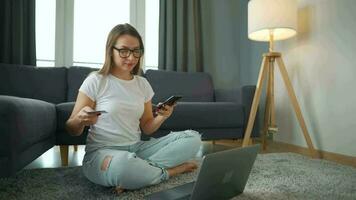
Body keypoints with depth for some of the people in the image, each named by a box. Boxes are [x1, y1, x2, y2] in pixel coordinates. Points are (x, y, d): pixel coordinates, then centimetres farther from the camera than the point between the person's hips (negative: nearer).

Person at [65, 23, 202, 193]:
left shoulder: (143, 84, 8)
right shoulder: (95, 81, -6)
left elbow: (146, 128, 12)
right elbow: (72, 130, -3)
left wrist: (161, 117, -9)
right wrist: (80, 120, -26)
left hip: (137, 148, 5)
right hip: (102, 152, -4)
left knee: (193, 138, -10)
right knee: (123, 164, -42)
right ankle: (172, 170, -12)